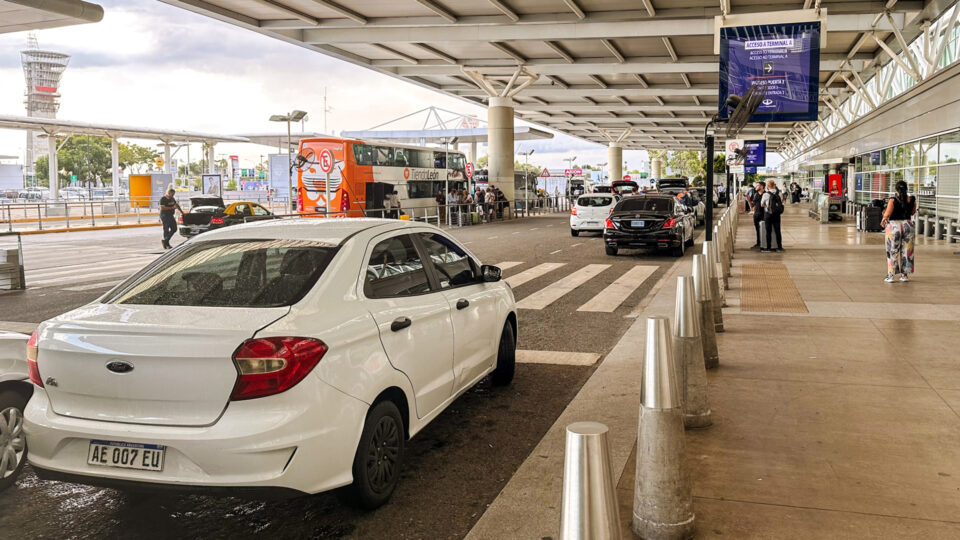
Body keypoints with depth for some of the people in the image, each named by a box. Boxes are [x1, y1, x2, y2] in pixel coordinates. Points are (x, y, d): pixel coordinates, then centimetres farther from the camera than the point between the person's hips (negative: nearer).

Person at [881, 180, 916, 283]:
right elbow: (912, 212, 13)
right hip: (908, 226, 3)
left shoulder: (893, 200, -12)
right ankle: (904, 275, 17)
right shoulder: (912, 200, 0)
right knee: (906, 251, 11)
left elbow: (887, 214, -16)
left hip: (894, 225, -3)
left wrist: (884, 219, 3)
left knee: (892, 251, 3)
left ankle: (891, 275, 4)